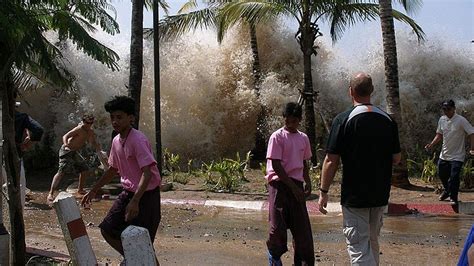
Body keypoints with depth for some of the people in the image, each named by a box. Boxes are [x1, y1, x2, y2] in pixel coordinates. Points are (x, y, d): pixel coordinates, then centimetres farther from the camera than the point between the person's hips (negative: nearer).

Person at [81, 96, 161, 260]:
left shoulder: (138, 140, -21)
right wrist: (93, 191, 20)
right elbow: (113, 170, 19)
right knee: (107, 230, 9)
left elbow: (147, 173, -30)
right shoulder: (116, 141, 5)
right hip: (128, 192, 8)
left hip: (146, 195, -8)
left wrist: (135, 201, -38)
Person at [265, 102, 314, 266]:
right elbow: (276, 165, -12)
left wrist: (307, 182, 4)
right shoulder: (277, 137, -7)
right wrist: (293, 186, -14)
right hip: (279, 183, -5)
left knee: (302, 225, 3)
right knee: (278, 225, -2)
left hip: (296, 184, 5)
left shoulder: (303, 138, 11)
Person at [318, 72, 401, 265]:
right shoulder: (388, 120, 2)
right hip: (380, 195, 5)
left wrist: (323, 192, -6)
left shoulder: (344, 120, -13)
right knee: (372, 243, 22)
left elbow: (331, 161, -14)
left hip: (354, 196, -5)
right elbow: (396, 159, 7)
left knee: (359, 249, -1)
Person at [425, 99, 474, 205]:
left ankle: (453, 197, 9)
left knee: (454, 177, -9)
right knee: (441, 174, 17)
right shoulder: (442, 120, 3)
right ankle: (447, 190, 44)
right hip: (444, 155, 6)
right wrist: (431, 144, 0)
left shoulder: (461, 120, -16)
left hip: (457, 156, -6)